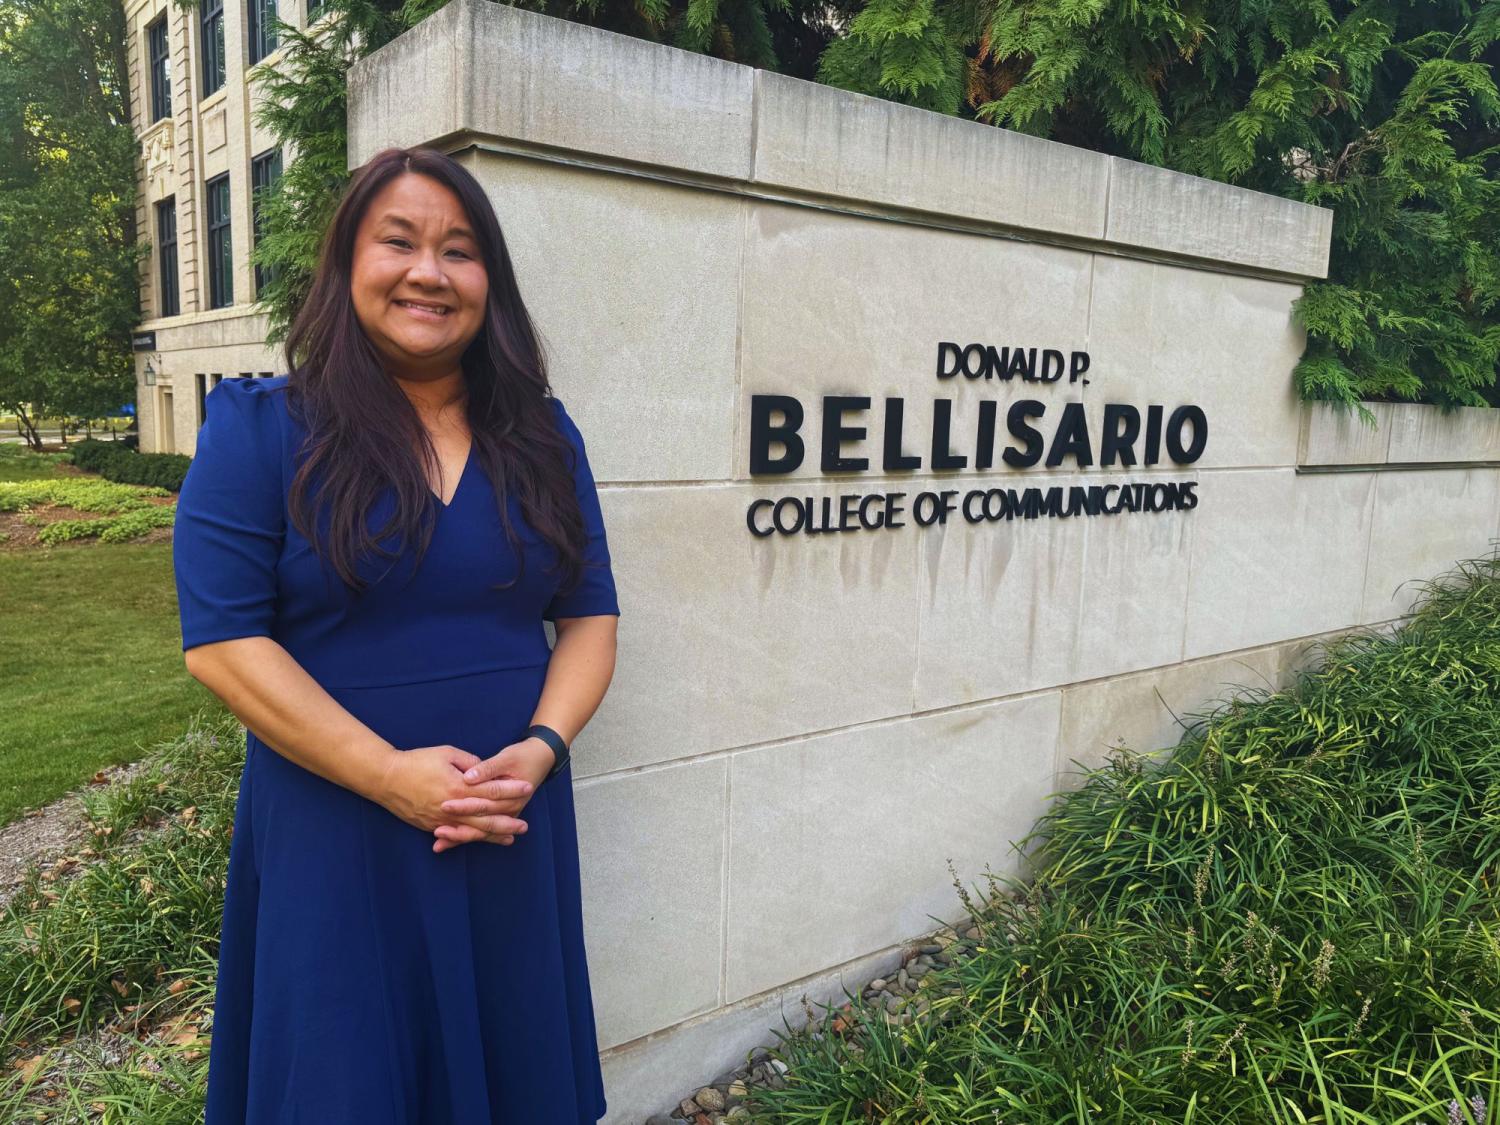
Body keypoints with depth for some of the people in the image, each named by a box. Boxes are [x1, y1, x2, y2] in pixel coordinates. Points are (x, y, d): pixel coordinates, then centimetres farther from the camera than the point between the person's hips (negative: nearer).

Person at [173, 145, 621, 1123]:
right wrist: (392, 774, -19)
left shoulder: (543, 436, 5)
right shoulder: (260, 429, -6)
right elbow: (223, 641, -11)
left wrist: (540, 747, -13)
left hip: (514, 829, 4)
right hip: (333, 831, -3)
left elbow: (592, 615, 5)